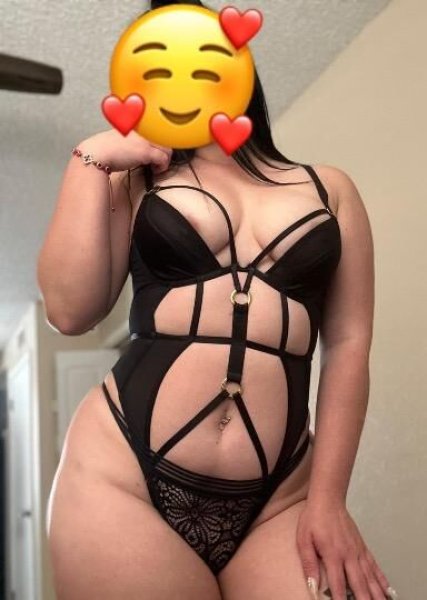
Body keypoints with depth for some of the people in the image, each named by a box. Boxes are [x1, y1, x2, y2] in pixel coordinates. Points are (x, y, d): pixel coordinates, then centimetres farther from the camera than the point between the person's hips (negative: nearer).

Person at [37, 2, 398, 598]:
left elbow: (348, 343, 5)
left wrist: (327, 498, -2)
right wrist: (91, 158, 2)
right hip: (122, 476, 0)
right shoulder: (135, 181, 11)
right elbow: (69, 310, -1)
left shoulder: (329, 188, 12)